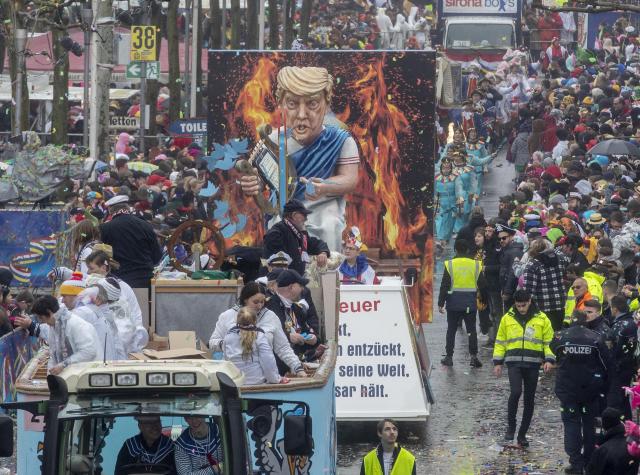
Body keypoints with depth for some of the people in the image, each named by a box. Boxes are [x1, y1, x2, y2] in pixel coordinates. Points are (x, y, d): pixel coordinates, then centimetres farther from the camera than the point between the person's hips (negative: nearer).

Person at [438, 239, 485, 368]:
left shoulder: (450, 265, -7)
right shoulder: (476, 265, -2)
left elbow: (444, 285, -7)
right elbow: (482, 284, 2)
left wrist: (441, 303, -2)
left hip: (454, 303, -1)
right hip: (470, 304, 1)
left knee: (451, 330, 9)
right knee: (471, 329, 6)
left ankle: (449, 356, 10)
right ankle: (474, 356, -2)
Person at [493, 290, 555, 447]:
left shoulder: (541, 319, 3)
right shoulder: (507, 319, 6)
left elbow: (549, 341, 7)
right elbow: (500, 341, 12)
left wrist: (549, 360, -7)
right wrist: (498, 362, 7)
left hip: (533, 363, 1)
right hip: (514, 362, -1)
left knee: (529, 399, 5)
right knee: (516, 392, -21)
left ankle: (522, 434, 15)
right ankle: (510, 426, -2)